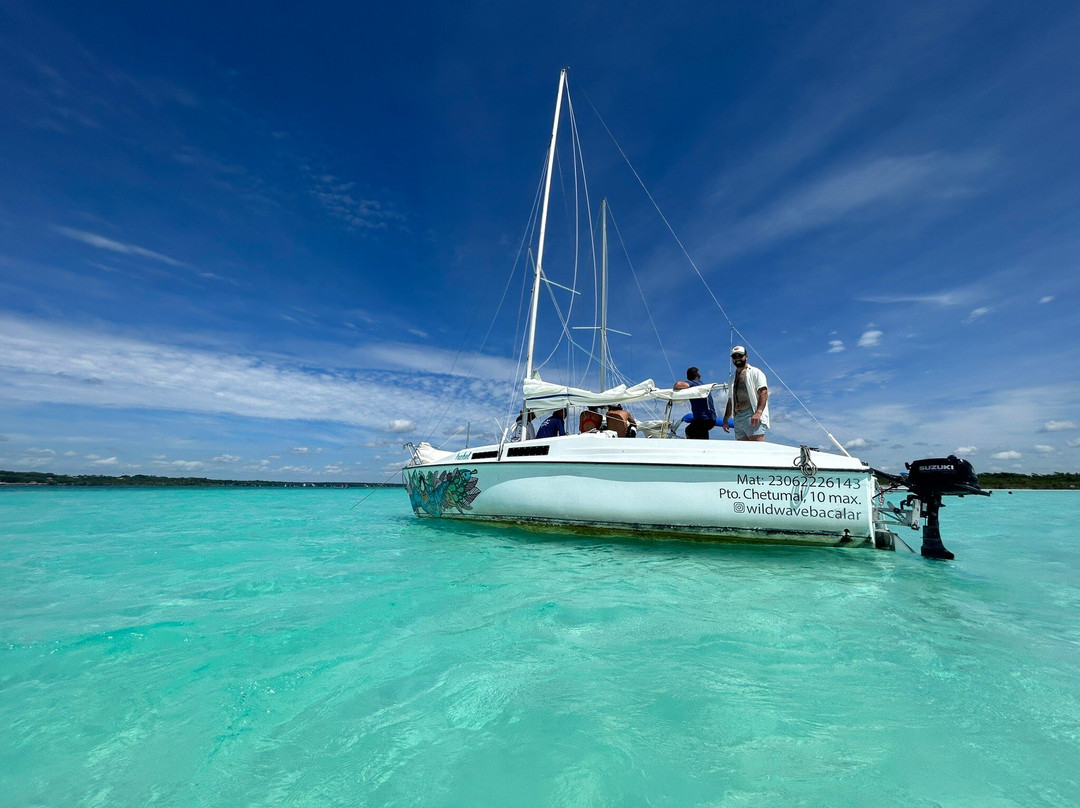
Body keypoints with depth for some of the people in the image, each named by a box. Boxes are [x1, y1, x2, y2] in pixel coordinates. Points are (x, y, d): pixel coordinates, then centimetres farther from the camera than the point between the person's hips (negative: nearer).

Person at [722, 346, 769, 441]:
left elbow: (763, 393, -7)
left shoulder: (755, 372, 5)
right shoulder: (732, 379, 26)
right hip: (737, 418, 7)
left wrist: (758, 412, -21)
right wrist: (725, 419, 17)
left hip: (753, 416, -6)